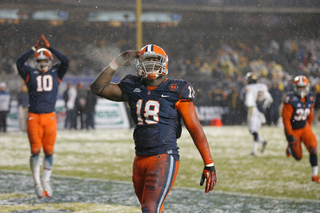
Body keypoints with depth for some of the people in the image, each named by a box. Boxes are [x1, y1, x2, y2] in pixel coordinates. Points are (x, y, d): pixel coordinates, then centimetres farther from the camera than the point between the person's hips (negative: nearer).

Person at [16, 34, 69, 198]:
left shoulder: (56, 73, 9)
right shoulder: (30, 73, 6)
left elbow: (65, 61, -5)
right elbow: (20, 62, -9)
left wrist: (49, 47, -6)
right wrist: (35, 48, -10)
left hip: (50, 116, 1)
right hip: (34, 117, -1)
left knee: (49, 151, 4)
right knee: (35, 151, -2)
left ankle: (46, 182, 16)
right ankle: (37, 183, 5)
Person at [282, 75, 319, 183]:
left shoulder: (310, 98, -4)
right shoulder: (290, 99, -23)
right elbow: (286, 118, -21)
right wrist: (290, 135, -22)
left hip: (304, 127, 4)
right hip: (293, 129, -4)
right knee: (298, 157, 6)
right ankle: (290, 148, 42)